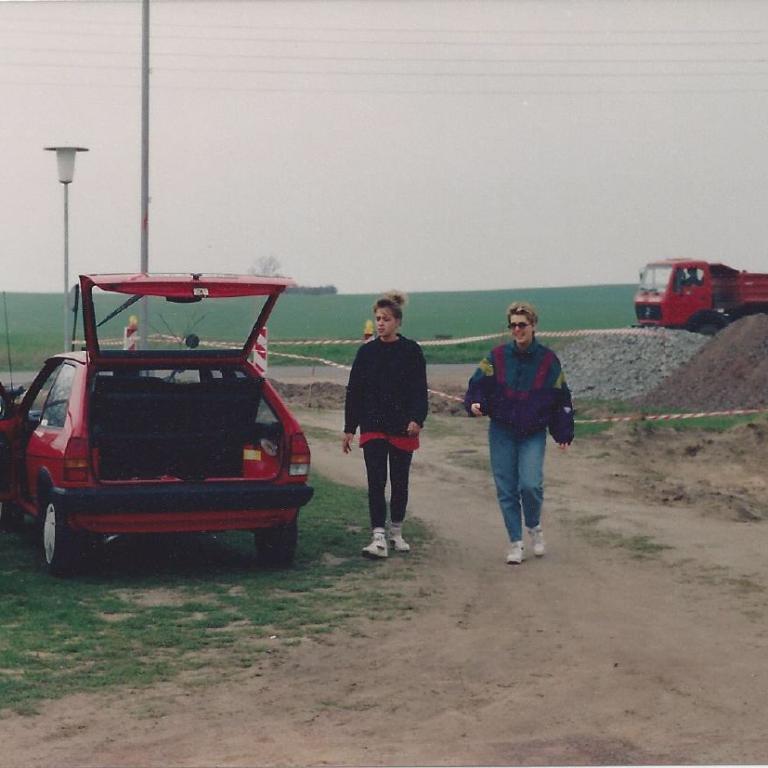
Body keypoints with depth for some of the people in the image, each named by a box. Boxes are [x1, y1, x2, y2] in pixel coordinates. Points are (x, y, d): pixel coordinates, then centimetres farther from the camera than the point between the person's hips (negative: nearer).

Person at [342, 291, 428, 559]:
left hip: (403, 427, -1)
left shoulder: (411, 351, -1)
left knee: (399, 482, 10)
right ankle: (379, 538, -13)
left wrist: (417, 419, -20)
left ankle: (396, 533, 26)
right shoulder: (366, 352, 5)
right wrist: (349, 429, 6)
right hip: (373, 426, 1)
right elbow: (354, 391, 8)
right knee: (376, 482, -9)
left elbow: (420, 390, -4)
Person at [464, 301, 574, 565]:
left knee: (530, 484, -16)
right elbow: (478, 384, 4)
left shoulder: (548, 360, 0)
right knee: (506, 489, 1)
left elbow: (561, 399, 5)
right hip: (502, 433, 1)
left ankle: (534, 527, 14)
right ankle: (515, 543, 14)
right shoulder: (497, 357, 1)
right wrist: (475, 403, -17)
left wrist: (564, 434, 1)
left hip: (533, 435, -1)